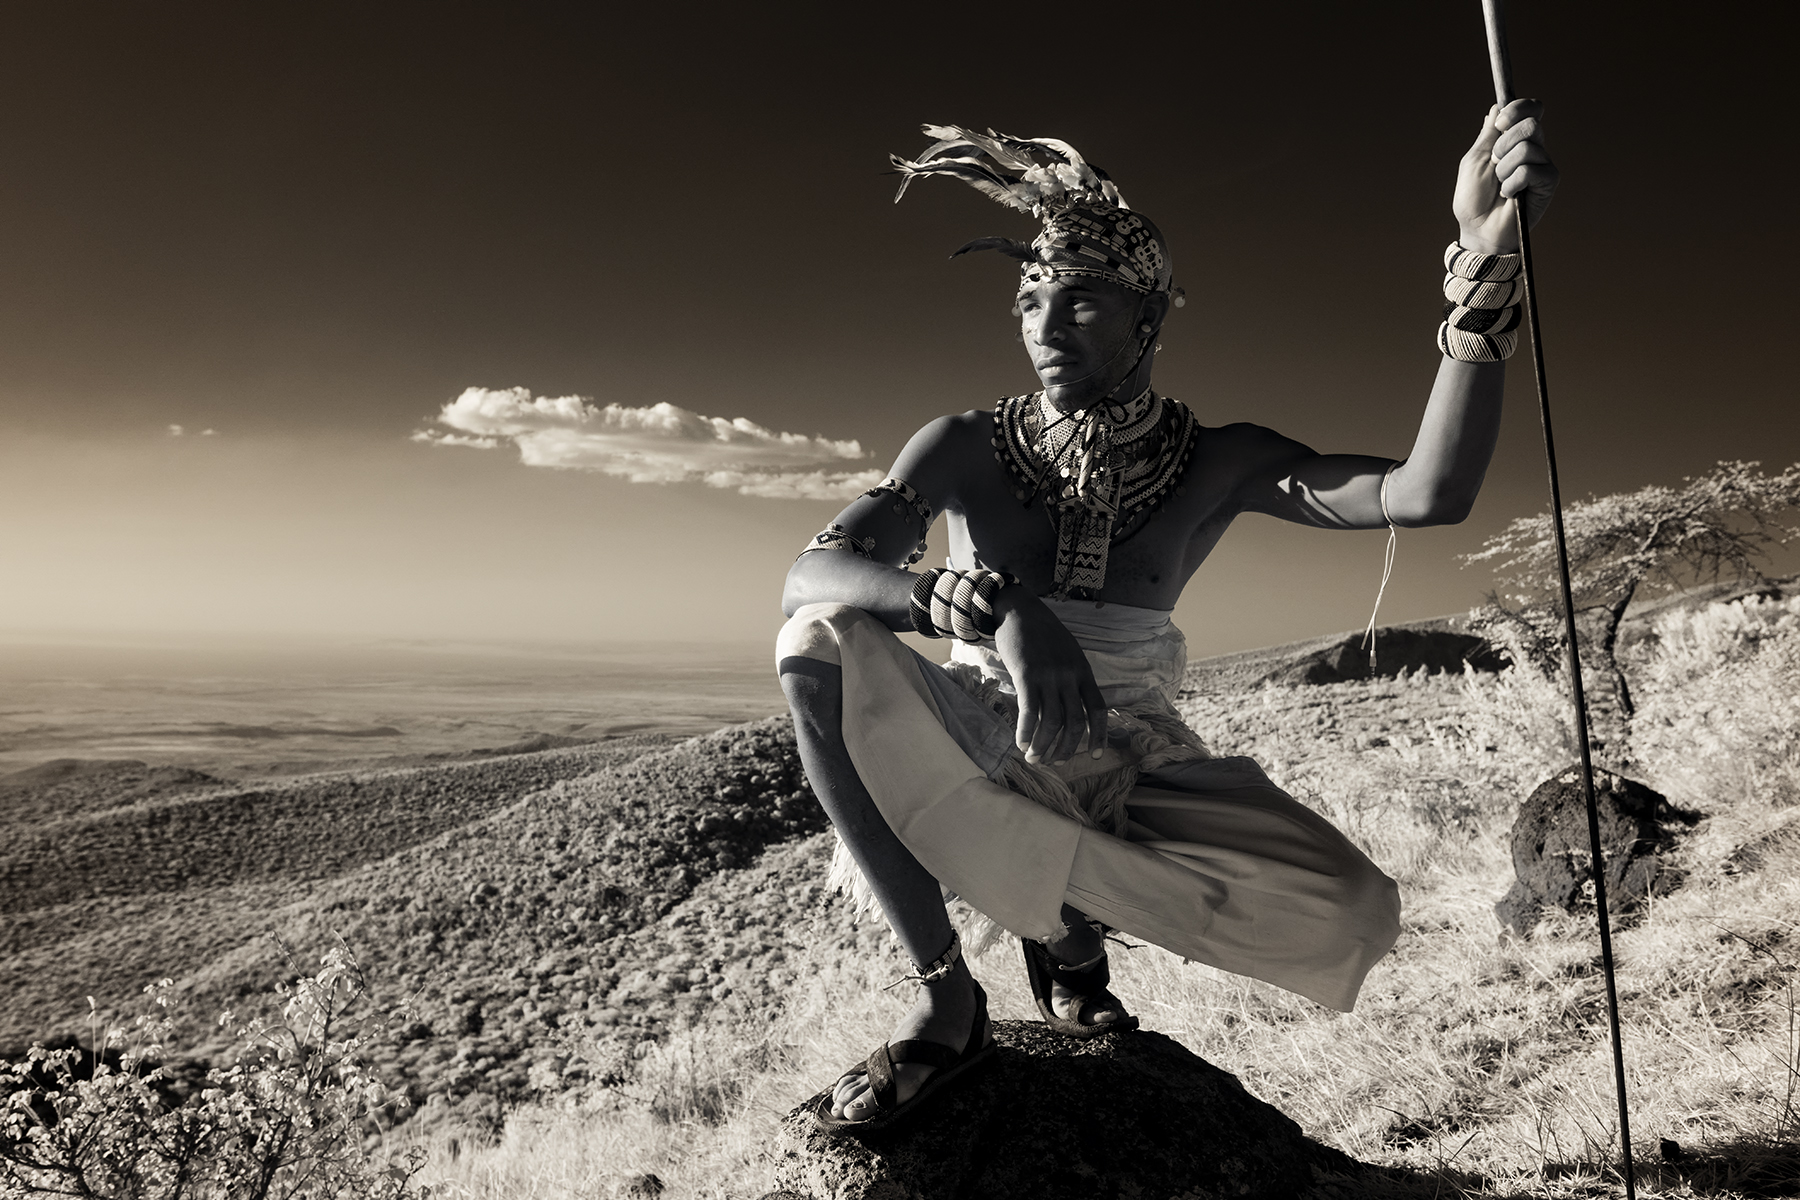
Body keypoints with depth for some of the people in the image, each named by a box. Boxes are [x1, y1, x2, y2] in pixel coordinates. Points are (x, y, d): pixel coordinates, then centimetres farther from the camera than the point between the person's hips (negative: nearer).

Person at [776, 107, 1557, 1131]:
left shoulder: (1217, 467, -8)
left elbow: (1430, 493, -23)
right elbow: (808, 576, -26)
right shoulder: (967, 450, -10)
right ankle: (948, 1001, -20)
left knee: (1350, 911, -22)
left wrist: (1486, 259, -34)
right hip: (979, 741, 0)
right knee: (821, 644, -30)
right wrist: (996, 607, -44)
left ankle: (1069, 910, 4)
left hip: (1124, 762, 1)